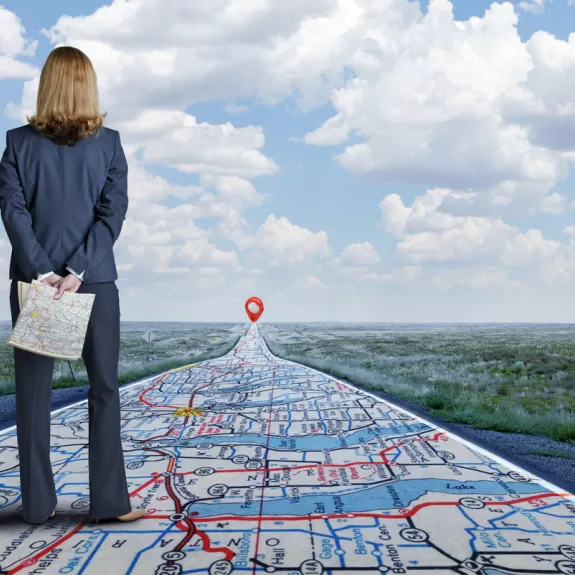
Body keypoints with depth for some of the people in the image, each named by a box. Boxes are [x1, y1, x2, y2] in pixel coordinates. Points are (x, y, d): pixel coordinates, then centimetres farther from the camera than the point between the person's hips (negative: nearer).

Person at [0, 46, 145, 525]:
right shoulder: (109, 143, 0)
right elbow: (113, 213, -8)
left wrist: (42, 272, -10)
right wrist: (77, 271, -12)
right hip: (95, 281, -1)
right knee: (105, 389, 7)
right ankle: (109, 501, 9)